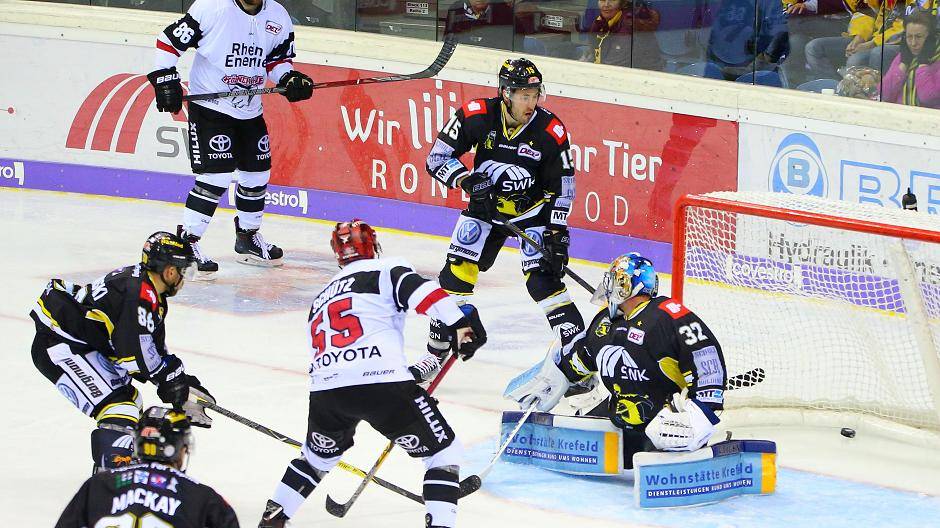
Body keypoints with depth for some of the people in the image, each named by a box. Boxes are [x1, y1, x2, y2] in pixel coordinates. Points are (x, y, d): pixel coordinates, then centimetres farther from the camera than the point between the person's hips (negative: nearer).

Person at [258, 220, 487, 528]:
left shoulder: (322, 298, 33)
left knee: (317, 455, 35)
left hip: (325, 390, 6)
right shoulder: (385, 270, 12)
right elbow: (421, 292, -9)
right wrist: (460, 323, -14)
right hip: (380, 382, -6)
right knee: (443, 453, 8)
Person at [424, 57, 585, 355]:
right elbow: (438, 158, -12)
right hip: (485, 205, 1)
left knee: (542, 274, -15)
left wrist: (557, 231, -10)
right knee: (458, 269, -2)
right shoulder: (476, 116, -19)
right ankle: (437, 347, 11)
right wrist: (465, 179, -29)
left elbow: (561, 185, -6)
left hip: (531, 210, -1)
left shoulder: (551, 132, -18)